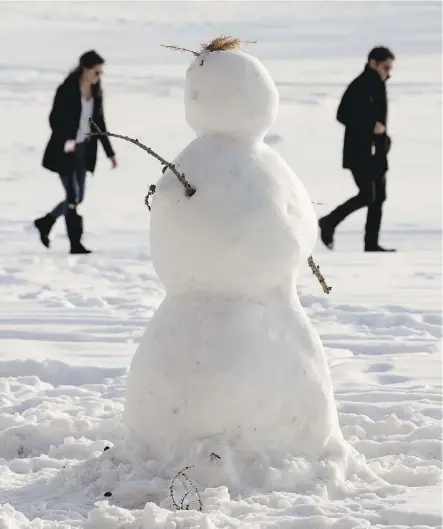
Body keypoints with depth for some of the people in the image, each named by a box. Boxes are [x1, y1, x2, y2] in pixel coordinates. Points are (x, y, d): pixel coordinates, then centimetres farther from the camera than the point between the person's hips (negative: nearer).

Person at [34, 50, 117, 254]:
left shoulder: (96, 92, 4)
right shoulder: (67, 90, -15)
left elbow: (99, 122, 10)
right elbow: (55, 119, -15)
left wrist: (110, 152, 9)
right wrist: (66, 140, -32)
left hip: (84, 150, 7)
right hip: (65, 152, -7)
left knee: (78, 198, 10)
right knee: (73, 197, -7)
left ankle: (45, 222, 30)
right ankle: (76, 244, -2)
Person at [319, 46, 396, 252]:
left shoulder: (378, 85, 13)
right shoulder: (360, 86, -15)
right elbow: (343, 115, -19)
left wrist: (383, 135, 8)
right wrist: (371, 126, -19)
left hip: (376, 151, 9)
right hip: (360, 150, -9)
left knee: (379, 197, 8)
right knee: (367, 195, -12)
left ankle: (372, 243, 12)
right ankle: (329, 223, 3)